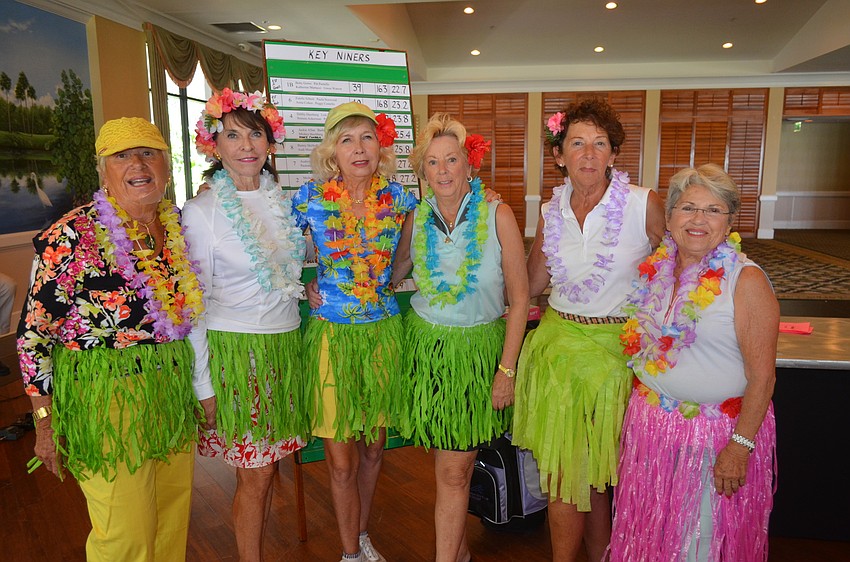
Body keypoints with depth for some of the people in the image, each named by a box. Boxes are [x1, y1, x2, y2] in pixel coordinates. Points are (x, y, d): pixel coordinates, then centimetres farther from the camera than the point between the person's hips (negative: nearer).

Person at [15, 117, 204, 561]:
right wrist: (45, 422, -8)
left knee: (173, 516, 18)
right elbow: (34, 334, -10)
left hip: (174, 389, 6)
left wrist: (197, 385, 15)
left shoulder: (178, 225, 4)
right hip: (107, 395, -5)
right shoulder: (71, 237, -14)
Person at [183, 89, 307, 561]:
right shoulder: (202, 212, -9)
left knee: (267, 467, 13)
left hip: (285, 345, 5)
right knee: (254, 474, 3)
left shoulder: (285, 202, 6)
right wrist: (203, 387, -9)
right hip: (234, 349, -5)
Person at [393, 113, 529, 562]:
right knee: (450, 468, 13)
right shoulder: (416, 218, -1)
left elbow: (519, 297, -7)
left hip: (480, 349, -2)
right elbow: (389, 279, 13)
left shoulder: (497, 216, -10)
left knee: (453, 472, 0)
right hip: (426, 345, 3)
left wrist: (507, 368, -8)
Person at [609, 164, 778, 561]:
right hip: (652, 423, 5)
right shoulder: (657, 269, 1)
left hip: (716, 432, -5)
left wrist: (740, 446, -17)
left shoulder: (746, 280, -15)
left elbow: (762, 375, -15)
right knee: (653, 529, 18)